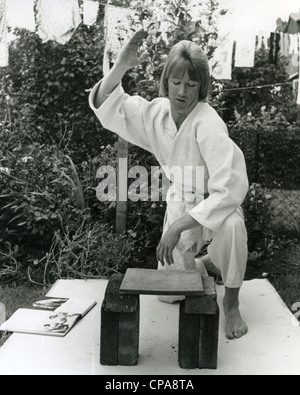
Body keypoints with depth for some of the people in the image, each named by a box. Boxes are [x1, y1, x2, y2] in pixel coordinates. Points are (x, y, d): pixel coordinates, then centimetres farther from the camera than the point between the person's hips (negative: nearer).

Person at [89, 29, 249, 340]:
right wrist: (121, 66, -25)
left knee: (232, 225, -42)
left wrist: (176, 228, -36)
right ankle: (205, 261, 44)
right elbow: (106, 106, -6)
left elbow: (230, 187, -37)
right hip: (180, 207, 5)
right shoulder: (156, 113, -10)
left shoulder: (208, 123, -29)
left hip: (216, 206, -5)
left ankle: (231, 302, -13)